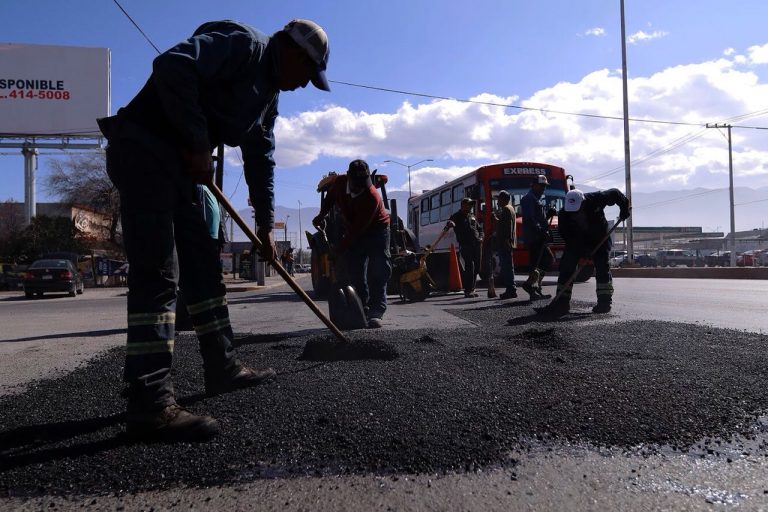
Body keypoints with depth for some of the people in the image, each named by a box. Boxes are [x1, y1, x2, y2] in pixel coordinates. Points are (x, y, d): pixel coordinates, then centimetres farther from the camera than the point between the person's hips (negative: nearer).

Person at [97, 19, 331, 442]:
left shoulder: (268, 97, 20)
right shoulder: (243, 43, -9)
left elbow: (260, 161, 24)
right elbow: (172, 66, -25)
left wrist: (265, 227, 23)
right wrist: (198, 146, -18)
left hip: (176, 165, 10)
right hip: (144, 149, -10)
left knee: (204, 265, 9)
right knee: (158, 272, -17)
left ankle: (222, 368, 19)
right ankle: (150, 405, -15)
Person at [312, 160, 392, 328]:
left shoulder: (372, 197, -34)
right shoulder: (339, 183, -15)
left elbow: (357, 229, -33)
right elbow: (330, 198, 11)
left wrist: (339, 249, -32)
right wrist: (321, 216, 2)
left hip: (377, 230, -5)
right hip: (354, 232, 5)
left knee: (379, 271, -15)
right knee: (356, 273, 0)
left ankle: (376, 312, -16)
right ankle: (362, 311, 6)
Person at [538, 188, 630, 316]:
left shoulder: (596, 199, -26)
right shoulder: (564, 214, -24)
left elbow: (615, 193, -8)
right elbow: (568, 237, -22)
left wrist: (624, 208, -2)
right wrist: (581, 255, -28)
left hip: (599, 239, -1)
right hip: (576, 242, 1)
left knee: (602, 266, -12)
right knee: (566, 266, -11)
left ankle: (605, 301, -4)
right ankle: (561, 302, -9)